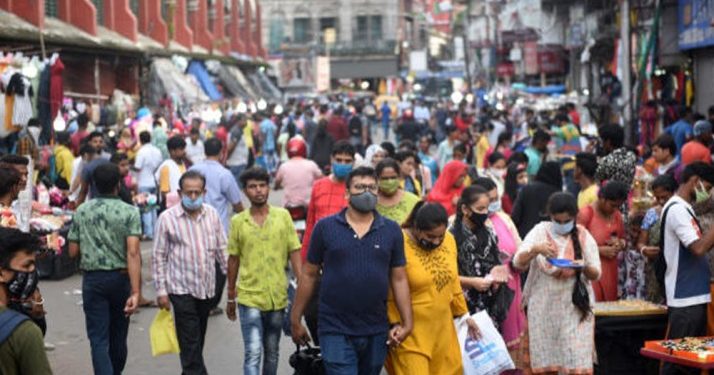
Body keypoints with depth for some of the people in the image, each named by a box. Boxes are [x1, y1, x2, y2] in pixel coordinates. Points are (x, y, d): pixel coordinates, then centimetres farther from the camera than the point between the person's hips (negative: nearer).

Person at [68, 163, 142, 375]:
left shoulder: (81, 212, -3)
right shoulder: (129, 212, -10)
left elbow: (73, 251, 1)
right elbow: (133, 253, -19)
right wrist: (135, 292, -22)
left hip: (92, 279, 0)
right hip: (120, 277, 0)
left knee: (98, 339, -2)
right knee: (118, 335, 19)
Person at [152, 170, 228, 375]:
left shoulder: (212, 214, 3)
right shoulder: (168, 218, -8)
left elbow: (222, 250, 11)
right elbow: (158, 257, -4)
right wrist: (161, 290, -6)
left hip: (207, 288, 4)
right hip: (181, 289, -4)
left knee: (198, 341, 14)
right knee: (189, 343, -6)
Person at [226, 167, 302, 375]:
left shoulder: (283, 216, 0)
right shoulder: (238, 222, 0)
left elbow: (294, 253, 2)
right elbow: (233, 260, 7)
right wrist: (231, 298, 12)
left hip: (277, 297, 2)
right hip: (249, 297, -2)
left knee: (272, 353, 15)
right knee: (253, 353, -11)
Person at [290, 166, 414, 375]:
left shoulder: (391, 231, 4)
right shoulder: (325, 227, -1)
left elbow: (399, 279, 6)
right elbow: (309, 274, 4)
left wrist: (407, 323, -2)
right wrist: (296, 319, 5)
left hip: (376, 332, 3)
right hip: (336, 330, -3)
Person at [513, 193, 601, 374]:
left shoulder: (583, 236, 4)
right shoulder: (540, 232, 1)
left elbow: (596, 274, 3)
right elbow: (518, 263, -9)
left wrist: (585, 267, -20)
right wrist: (535, 249, -29)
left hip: (574, 308, 0)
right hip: (543, 307, 0)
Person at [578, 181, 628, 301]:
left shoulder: (617, 216, 12)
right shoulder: (585, 214, -7)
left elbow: (623, 240, 25)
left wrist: (619, 244, 1)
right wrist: (600, 250, -17)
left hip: (610, 272, 6)